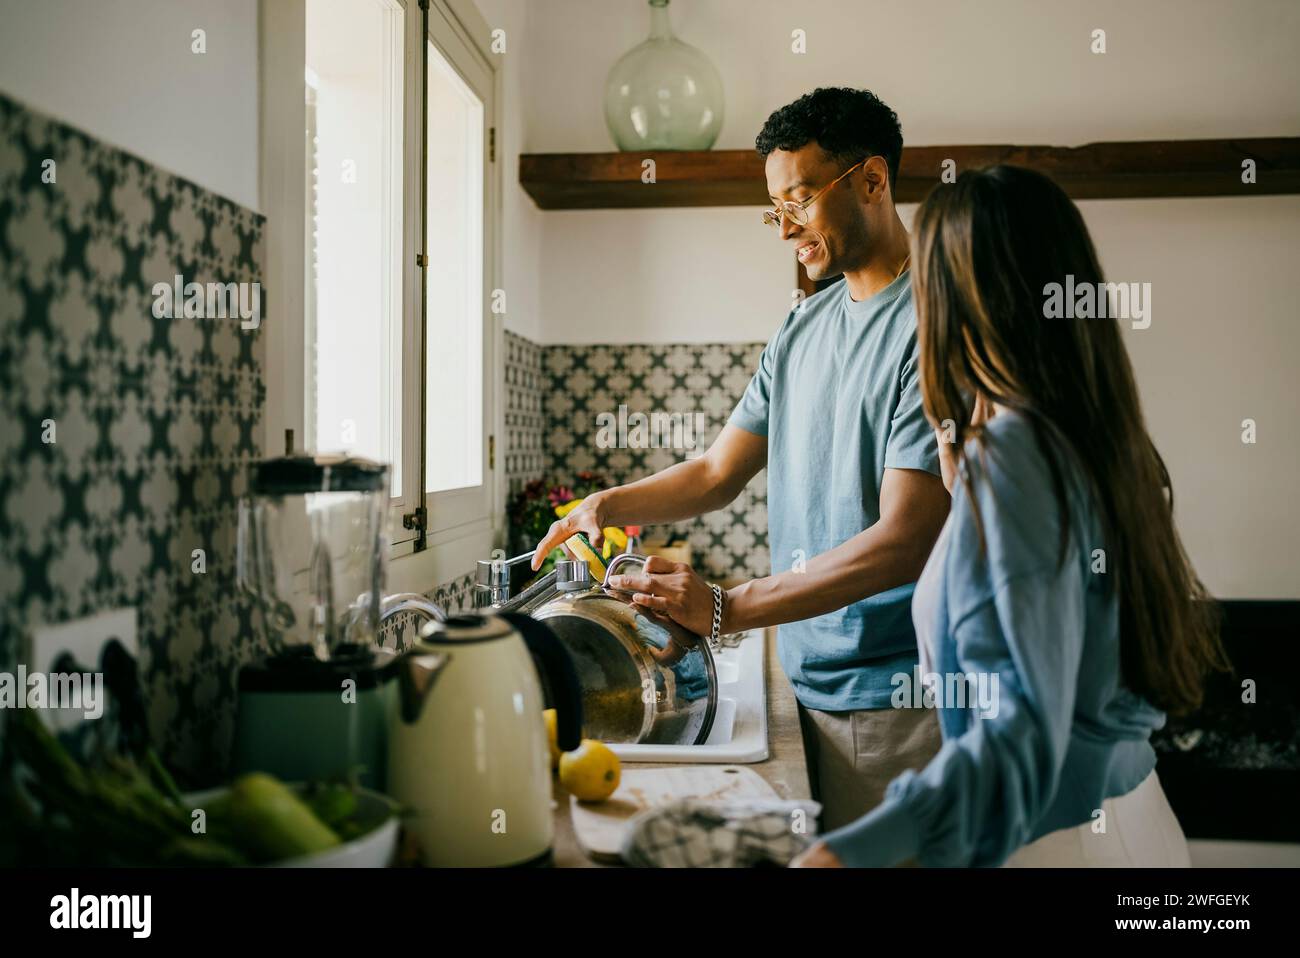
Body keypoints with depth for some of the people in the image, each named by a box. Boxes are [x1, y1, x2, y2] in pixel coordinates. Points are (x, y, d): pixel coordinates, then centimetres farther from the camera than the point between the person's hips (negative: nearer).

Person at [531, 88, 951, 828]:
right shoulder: (802, 329, 11)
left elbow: (903, 540, -21)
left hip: (894, 700, -6)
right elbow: (718, 472, 13)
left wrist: (728, 609, -23)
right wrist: (611, 506, -4)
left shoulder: (932, 324, -15)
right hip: (810, 683, 7)